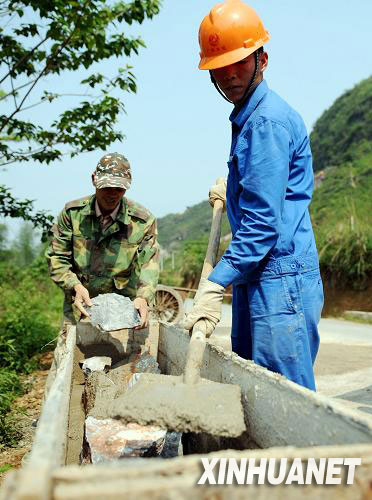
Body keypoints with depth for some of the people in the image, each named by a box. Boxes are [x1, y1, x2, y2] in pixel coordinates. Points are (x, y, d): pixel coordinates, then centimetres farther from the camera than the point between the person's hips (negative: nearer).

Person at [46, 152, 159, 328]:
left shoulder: (143, 220, -8)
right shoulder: (72, 212, -4)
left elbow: (149, 265, -11)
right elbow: (57, 258, -2)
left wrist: (143, 297, -31)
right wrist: (75, 286, -20)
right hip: (80, 307, 1)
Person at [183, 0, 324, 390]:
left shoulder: (269, 120, -13)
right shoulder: (246, 119, 19)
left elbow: (263, 221, -20)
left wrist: (214, 286, -22)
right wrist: (231, 194, 26)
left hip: (281, 281, -10)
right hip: (255, 279, 10)